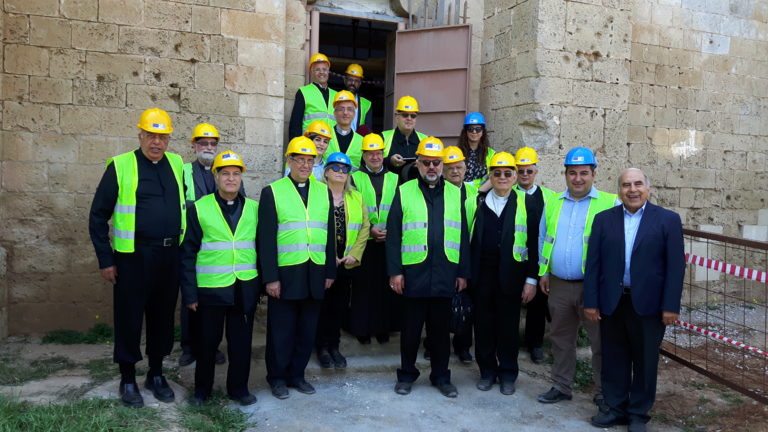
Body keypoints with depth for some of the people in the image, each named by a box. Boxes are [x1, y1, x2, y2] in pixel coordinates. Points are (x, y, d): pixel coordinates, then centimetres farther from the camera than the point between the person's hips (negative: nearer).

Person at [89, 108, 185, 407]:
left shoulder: (177, 165, 7)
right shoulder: (120, 166, -5)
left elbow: (186, 205, 17)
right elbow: (98, 216, -3)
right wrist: (105, 260, -5)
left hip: (169, 256, 4)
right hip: (133, 256, -4)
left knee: (163, 316, 13)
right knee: (129, 318, 6)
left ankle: (156, 374, 29)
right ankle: (128, 380, 23)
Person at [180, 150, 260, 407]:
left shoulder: (254, 208, 5)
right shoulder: (199, 209, -1)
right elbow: (188, 254, -2)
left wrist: (262, 283, 5)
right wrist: (189, 293, -6)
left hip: (245, 289, 2)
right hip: (211, 288, -1)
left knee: (241, 341, 9)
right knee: (207, 341, 11)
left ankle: (239, 388, 27)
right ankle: (202, 388, 29)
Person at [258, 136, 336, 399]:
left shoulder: (324, 192, 10)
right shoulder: (272, 192, -1)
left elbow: (330, 234, 12)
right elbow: (266, 239, -5)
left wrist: (330, 271, 8)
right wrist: (270, 277, -9)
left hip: (316, 275, 4)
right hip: (285, 275, -3)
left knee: (307, 329, 11)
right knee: (281, 330, 5)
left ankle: (297, 375, 26)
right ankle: (278, 378, 21)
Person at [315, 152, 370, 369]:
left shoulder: (356, 197, 12)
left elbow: (364, 227, 8)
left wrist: (355, 253, -4)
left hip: (347, 262, 4)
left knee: (340, 305, 9)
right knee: (323, 304, 4)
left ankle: (334, 346, 21)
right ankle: (322, 347, 18)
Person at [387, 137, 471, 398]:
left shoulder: (455, 194, 10)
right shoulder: (404, 192, 2)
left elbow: (463, 236, 11)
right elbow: (393, 235, -1)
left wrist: (463, 273, 6)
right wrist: (395, 271, -7)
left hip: (445, 275, 2)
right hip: (413, 274, -2)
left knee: (441, 327, 11)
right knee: (411, 327, 8)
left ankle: (441, 376, 25)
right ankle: (406, 374, 24)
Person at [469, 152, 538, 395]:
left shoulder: (526, 203, 0)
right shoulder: (479, 202, 7)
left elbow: (533, 243, -3)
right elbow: (470, 239, 5)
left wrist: (531, 279, -7)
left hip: (511, 274, -2)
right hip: (482, 273, 2)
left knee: (508, 325, 8)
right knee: (483, 323, 9)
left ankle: (508, 374, 24)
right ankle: (487, 371, 25)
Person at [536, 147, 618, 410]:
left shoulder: (609, 204, -5)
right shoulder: (553, 203, 8)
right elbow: (543, 238, 14)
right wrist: (543, 272, 9)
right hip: (559, 285, 4)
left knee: (601, 342, 5)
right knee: (561, 339, 16)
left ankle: (604, 393, 20)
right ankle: (561, 386, 30)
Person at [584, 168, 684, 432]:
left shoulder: (668, 220, -1)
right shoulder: (604, 219, 4)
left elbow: (675, 266, -5)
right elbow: (593, 263, 2)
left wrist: (670, 306, -9)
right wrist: (591, 301, -2)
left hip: (648, 304, -2)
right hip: (611, 303, 2)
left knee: (645, 361, 10)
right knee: (614, 359, 12)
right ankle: (616, 409, 27)